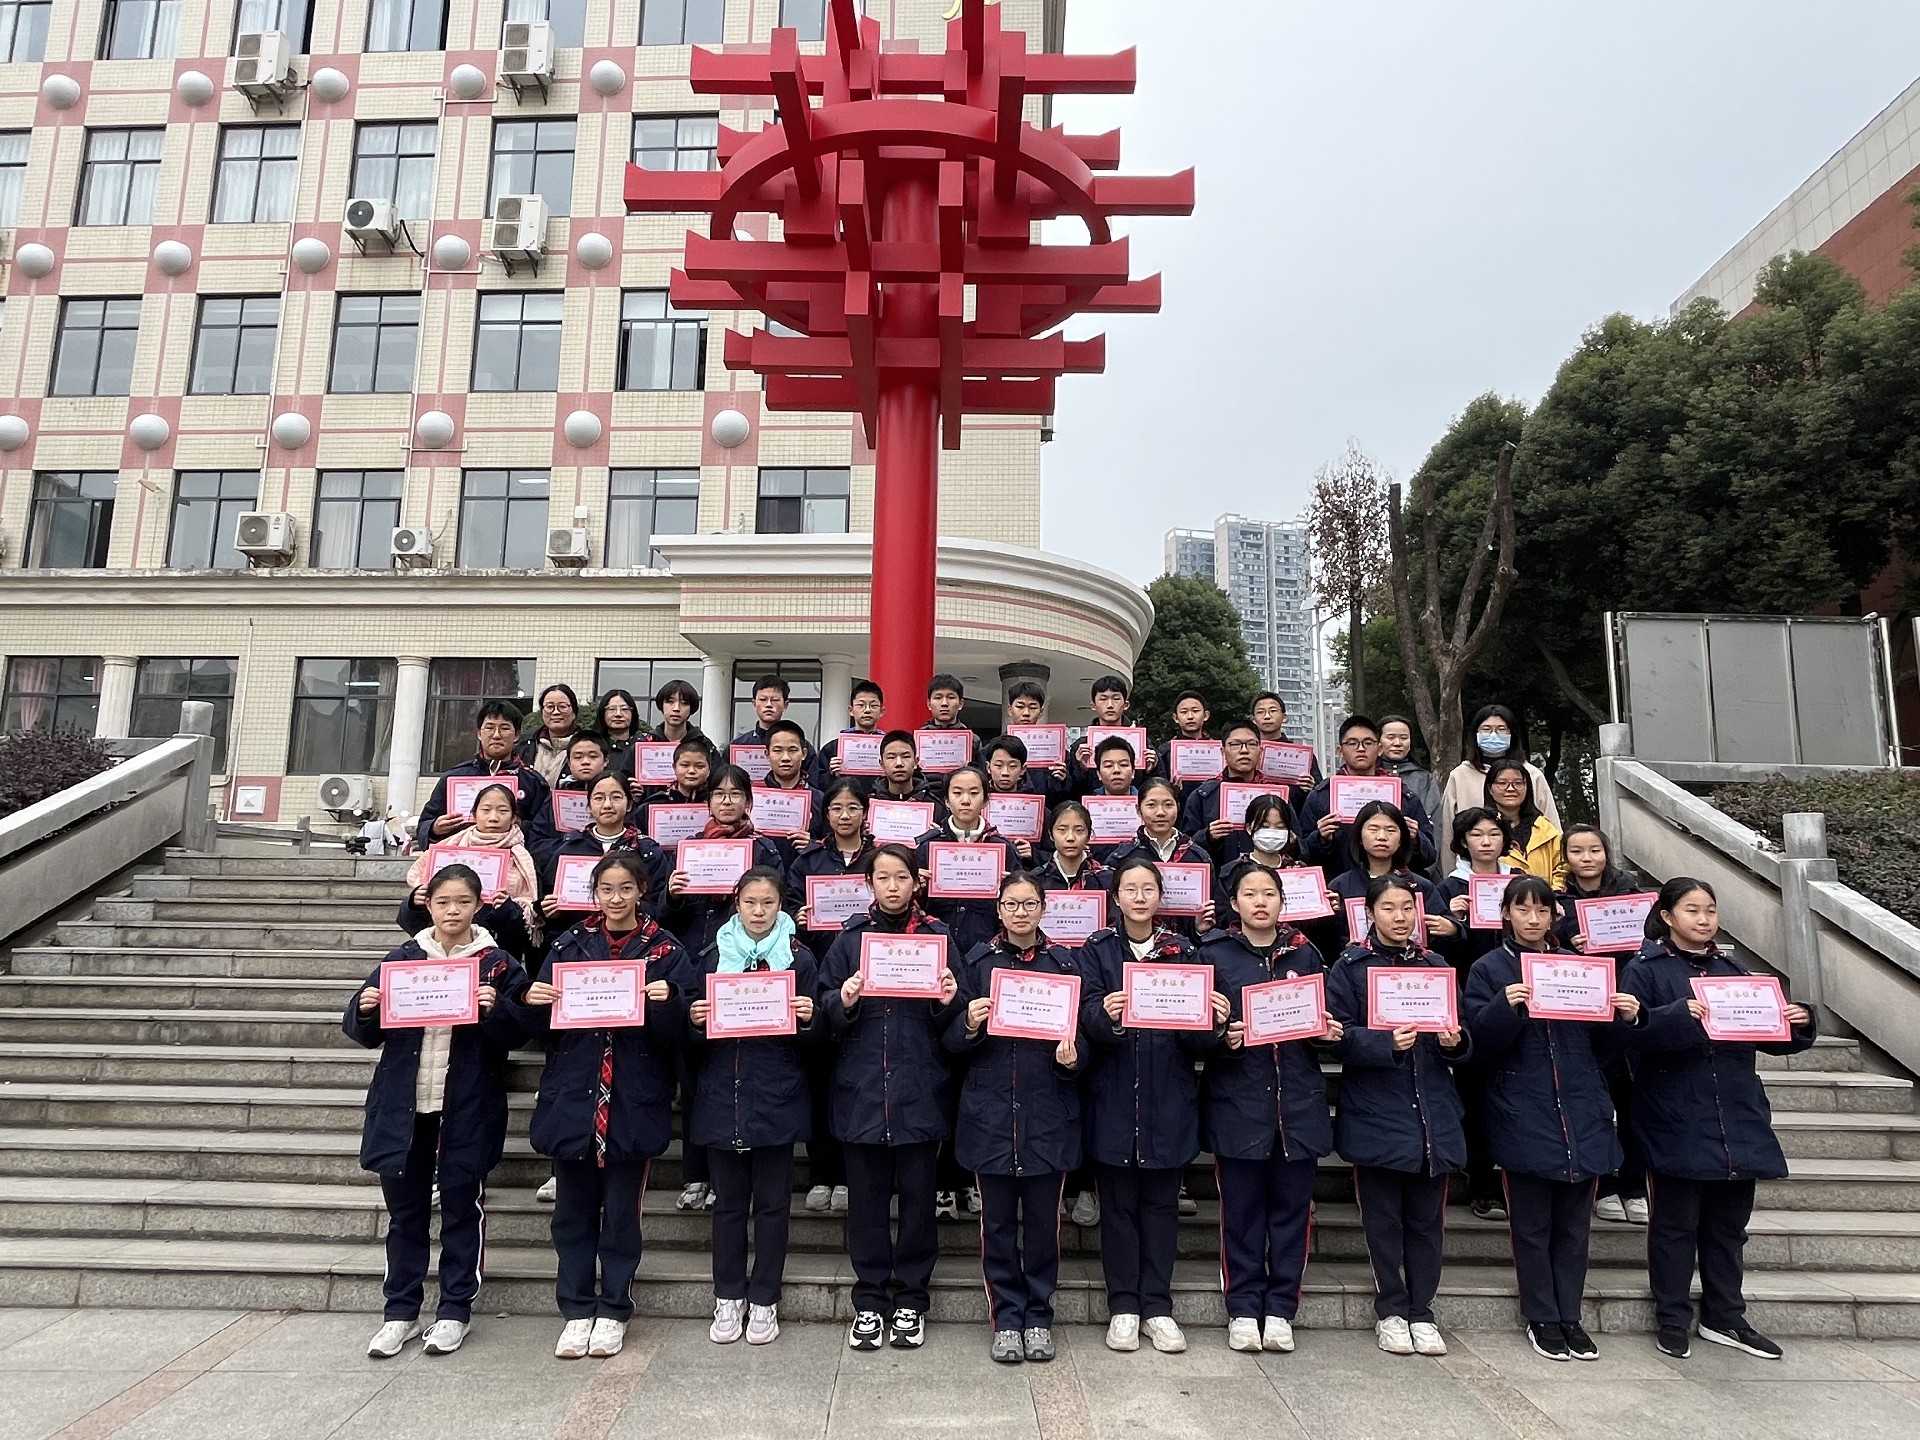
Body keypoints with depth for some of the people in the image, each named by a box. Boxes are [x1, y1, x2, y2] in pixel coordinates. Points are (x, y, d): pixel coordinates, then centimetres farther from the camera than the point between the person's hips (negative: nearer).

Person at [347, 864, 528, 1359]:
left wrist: (494, 1010, -24)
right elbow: (366, 1033, 8)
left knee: (462, 1207, 8)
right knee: (404, 1209, 11)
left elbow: (516, 1034, -6)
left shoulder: (498, 964, -2)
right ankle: (401, 1312, 24)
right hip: (404, 1105, 2)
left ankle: (455, 1310, 22)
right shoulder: (402, 959, 5)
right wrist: (365, 1010, -13)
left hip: (468, 1108, -2)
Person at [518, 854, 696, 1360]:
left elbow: (676, 1033, -3)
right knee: (573, 1211, 9)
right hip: (571, 1097, 2)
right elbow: (543, 1028, 7)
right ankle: (577, 1311, 24)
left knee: (621, 1213, 7)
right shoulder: (569, 945, 6)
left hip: (633, 1103, -2)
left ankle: (613, 1312, 22)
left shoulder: (665, 950, 0)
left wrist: (667, 1001, -22)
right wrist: (534, 1001, -14)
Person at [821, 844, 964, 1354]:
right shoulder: (851, 937, 6)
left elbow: (952, 1022, 5)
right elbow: (826, 1012, 4)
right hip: (861, 1090, 1)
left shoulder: (937, 936, 4)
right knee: (866, 1199, 8)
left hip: (919, 1091, 0)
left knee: (918, 1197, 8)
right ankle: (869, 1302, 23)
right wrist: (843, 1002, -17)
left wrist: (948, 1003, -16)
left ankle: (910, 1301, 23)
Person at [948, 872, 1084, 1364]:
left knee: (1043, 1219, 7)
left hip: (1048, 1112, 0)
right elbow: (953, 1041, 3)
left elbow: (1083, 1036, 7)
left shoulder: (1065, 963, 4)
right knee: (997, 1221, 6)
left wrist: (1072, 1057, -14)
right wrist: (969, 1025, -18)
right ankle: (1007, 1319, 21)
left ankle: (1038, 1317, 23)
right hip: (990, 1110, 0)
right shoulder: (978, 960, 3)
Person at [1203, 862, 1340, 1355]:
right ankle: (1243, 1310, 17)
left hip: (1299, 1101, 2)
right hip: (1237, 1102, -2)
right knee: (1241, 1212, 4)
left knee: (1292, 1208, 7)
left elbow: (1324, 1021, 14)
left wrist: (1330, 1033, -7)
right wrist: (1223, 1038, -20)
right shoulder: (1213, 954, 0)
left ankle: (1280, 1310, 20)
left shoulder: (1304, 954, 8)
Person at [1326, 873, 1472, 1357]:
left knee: (1427, 1219, 9)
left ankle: (1421, 1312, 22)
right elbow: (1339, 1036, -9)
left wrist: (1454, 1041, -9)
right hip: (1375, 1114, -3)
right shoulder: (1350, 967, -2)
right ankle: (1391, 1312, 19)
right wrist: (1386, 1043, -24)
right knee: (1383, 1218, 5)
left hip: (1433, 1114, 3)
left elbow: (1460, 1042, 13)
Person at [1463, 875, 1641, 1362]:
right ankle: (1541, 1319, 19)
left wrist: (1624, 1020, -6)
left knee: (1574, 1223, 10)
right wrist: (1506, 1007, -24)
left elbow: (1600, 1045, 13)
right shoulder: (1489, 969, 0)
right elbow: (1478, 1042, -8)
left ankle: (1569, 1317, 23)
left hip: (1582, 1115, 3)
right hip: (1524, 1117, -3)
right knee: (1533, 1224, 6)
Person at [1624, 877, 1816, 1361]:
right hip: (1676, 1125, -5)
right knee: (1675, 1224, 5)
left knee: (1729, 1225, 15)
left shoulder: (1733, 970, 14)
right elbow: (1632, 1034, -16)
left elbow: (1768, 1035, 15)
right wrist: (1681, 1016, -30)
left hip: (1737, 1122, 5)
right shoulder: (1645, 970, -4)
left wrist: (1798, 1024, -4)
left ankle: (1725, 1318, 28)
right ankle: (1672, 1321, 17)